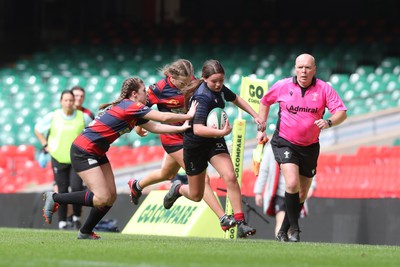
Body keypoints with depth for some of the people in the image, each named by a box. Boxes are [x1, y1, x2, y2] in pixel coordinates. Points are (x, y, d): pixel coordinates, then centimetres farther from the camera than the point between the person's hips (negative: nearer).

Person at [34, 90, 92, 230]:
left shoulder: (83, 118, -1)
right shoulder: (52, 117, -2)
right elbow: (37, 129, 13)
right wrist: (46, 145, 5)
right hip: (58, 159, 0)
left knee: (77, 187, -17)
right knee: (62, 191, 1)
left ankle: (76, 217, 2)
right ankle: (62, 221, 12)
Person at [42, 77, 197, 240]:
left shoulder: (132, 111, 12)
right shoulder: (130, 106, -16)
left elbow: (154, 127, 15)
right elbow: (164, 117, -17)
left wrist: (181, 128, 10)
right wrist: (188, 116, -6)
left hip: (97, 153, 10)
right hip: (83, 151, -10)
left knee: (111, 196, 6)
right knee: (102, 198, -15)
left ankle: (85, 232, 17)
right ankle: (54, 198, -4)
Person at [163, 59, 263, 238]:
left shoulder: (219, 88, -5)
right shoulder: (203, 97, -29)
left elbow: (236, 99, 19)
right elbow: (198, 129, -41)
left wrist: (255, 116, 12)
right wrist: (223, 132, -50)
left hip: (215, 141, 6)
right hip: (195, 144, -6)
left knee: (230, 177, -19)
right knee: (196, 195, 9)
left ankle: (240, 223, -18)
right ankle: (178, 189, 45)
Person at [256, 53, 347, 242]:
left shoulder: (324, 89, -7)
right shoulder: (282, 86, -6)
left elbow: (342, 112, -10)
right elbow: (265, 102, 13)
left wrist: (329, 122, -31)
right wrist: (261, 129, 12)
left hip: (309, 147, 2)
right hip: (284, 143, -2)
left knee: (302, 194, 8)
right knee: (292, 183, -23)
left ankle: (283, 231, 23)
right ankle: (294, 228, -10)